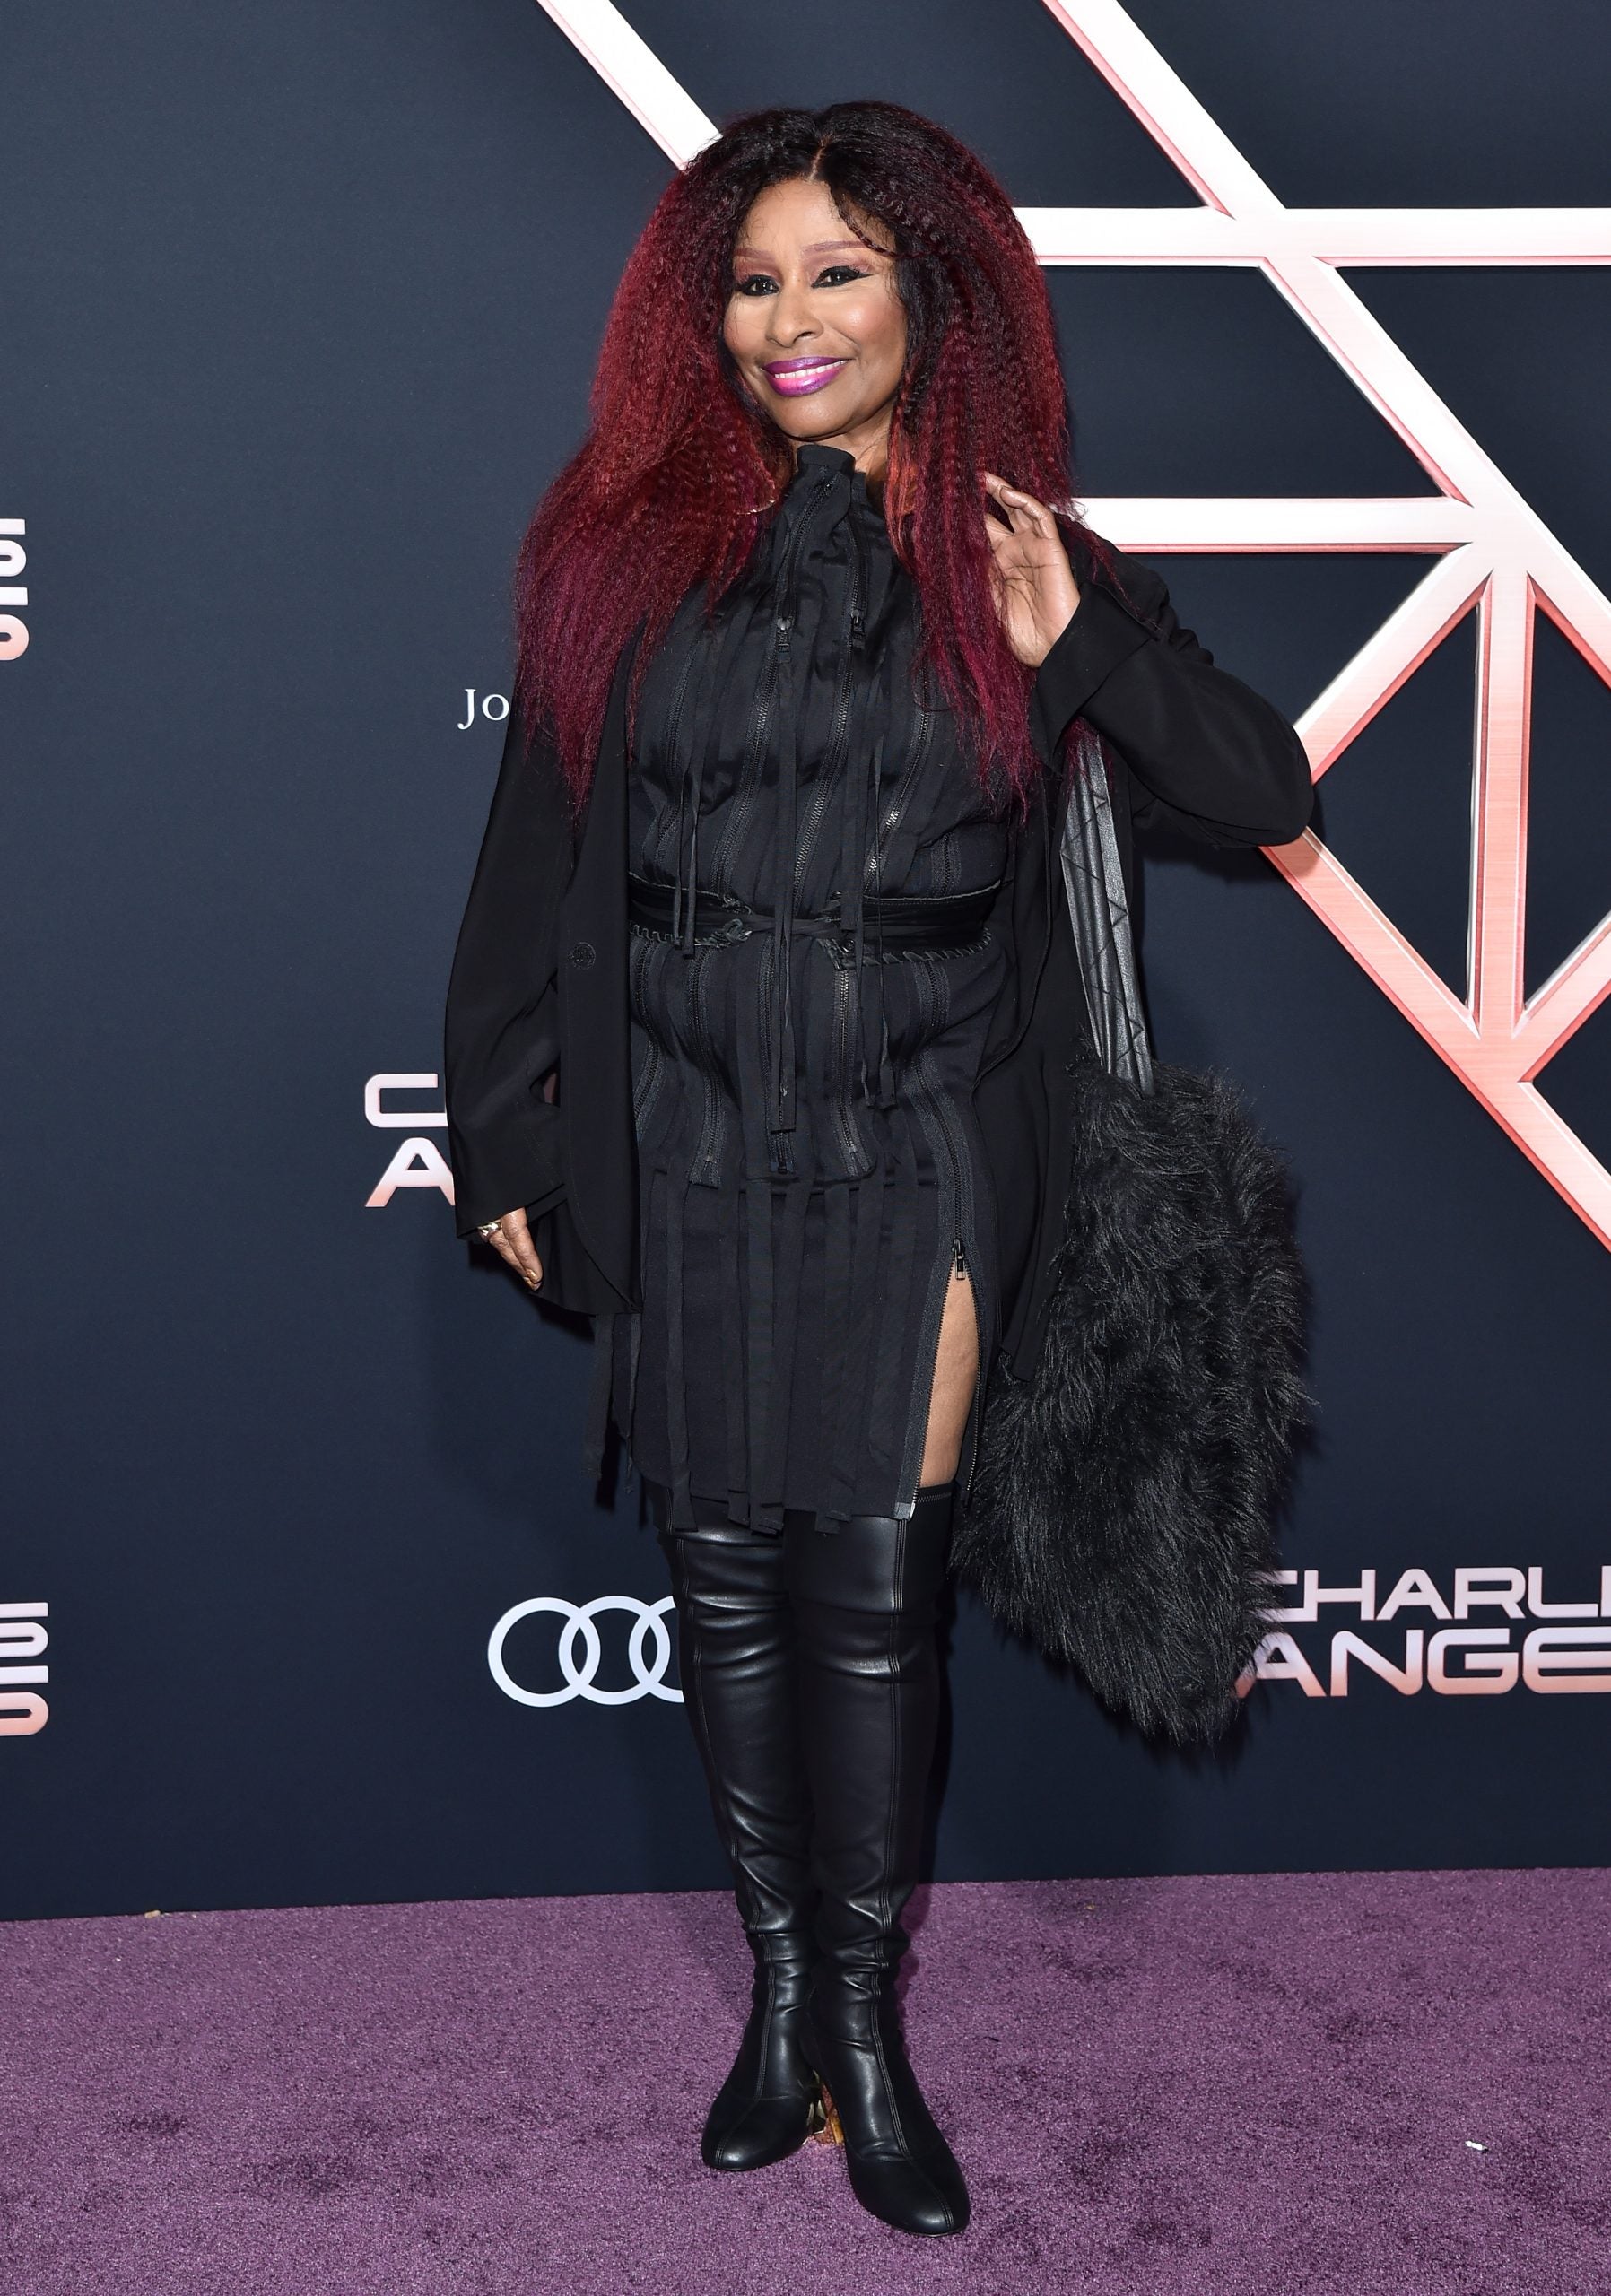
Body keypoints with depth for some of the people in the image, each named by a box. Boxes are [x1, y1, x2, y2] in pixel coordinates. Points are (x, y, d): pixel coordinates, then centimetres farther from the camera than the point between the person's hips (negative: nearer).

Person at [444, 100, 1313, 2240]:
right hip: (688, 1157, 1)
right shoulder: (631, 549, 3)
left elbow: (1267, 793, 1)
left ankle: (867, 2022, 18)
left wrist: (1077, 651, -14)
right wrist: (502, 1133, 5)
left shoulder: (1022, 561, 3)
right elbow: (536, 854, 6)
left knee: (874, 1582, 0)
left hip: (915, 1160, -1)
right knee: (728, 1576, 8)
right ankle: (782, 1984, 26)